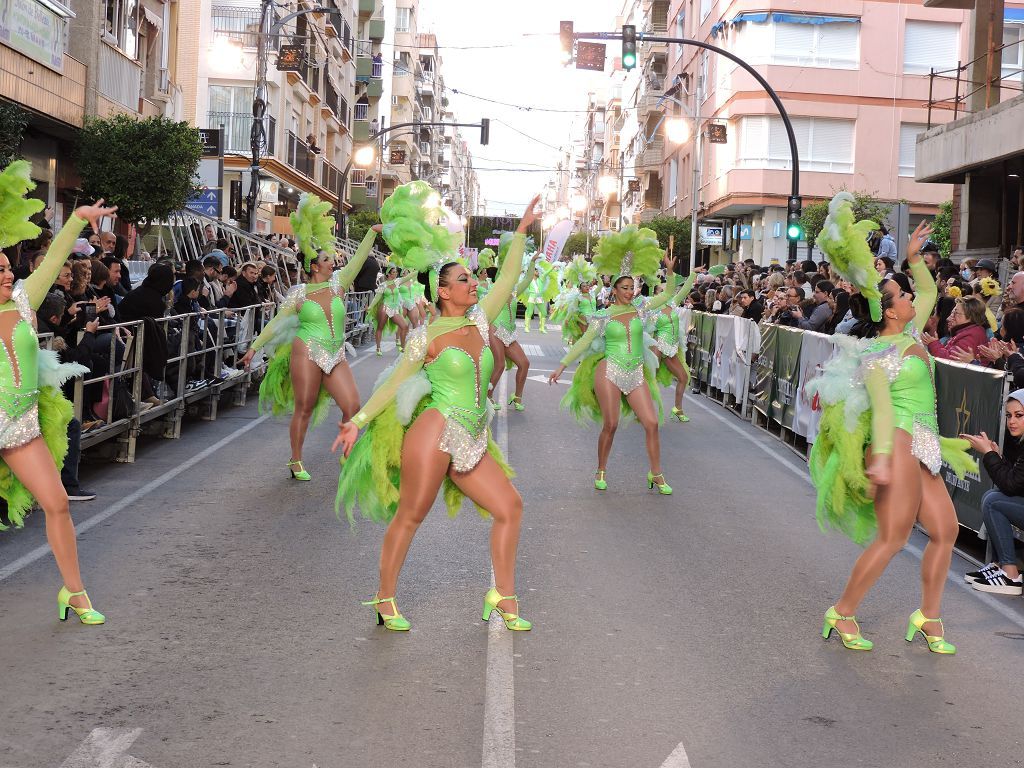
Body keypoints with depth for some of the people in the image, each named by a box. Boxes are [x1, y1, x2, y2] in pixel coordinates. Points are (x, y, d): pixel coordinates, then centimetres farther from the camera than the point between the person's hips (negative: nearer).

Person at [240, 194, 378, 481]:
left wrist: (372, 232, -10)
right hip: (307, 353, -4)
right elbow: (277, 322, 4)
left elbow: (358, 260, -1)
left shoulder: (337, 283, 6)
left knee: (352, 406, -6)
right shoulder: (299, 293, -2)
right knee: (304, 410, 1)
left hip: (336, 356, 4)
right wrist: (254, 347, 5)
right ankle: (296, 462, 15)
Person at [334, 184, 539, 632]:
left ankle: (503, 596, 12)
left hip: (472, 441, 7)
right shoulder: (426, 337, -4)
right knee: (410, 516, -1)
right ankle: (385, 599, 11)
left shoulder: (478, 322, 10)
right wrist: (358, 420, -2)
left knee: (509, 507, 3)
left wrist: (521, 232, 9)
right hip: (435, 433, -7)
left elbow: (507, 280, 11)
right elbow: (395, 383, 1)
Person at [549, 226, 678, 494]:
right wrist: (562, 366, 0)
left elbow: (668, 295, 12)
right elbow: (584, 342, 3)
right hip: (609, 373, -3)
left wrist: (670, 271, -3)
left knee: (652, 424, -5)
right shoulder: (603, 316, 2)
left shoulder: (640, 310, 9)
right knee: (610, 426, -2)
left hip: (636, 375, 3)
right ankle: (601, 472, 16)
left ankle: (656, 475, 5)